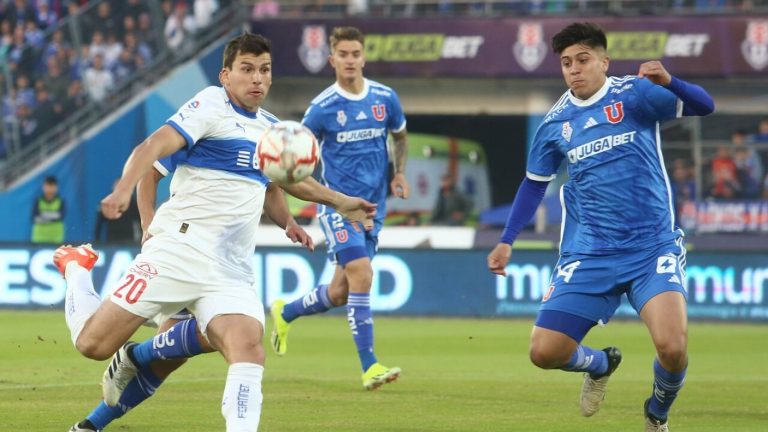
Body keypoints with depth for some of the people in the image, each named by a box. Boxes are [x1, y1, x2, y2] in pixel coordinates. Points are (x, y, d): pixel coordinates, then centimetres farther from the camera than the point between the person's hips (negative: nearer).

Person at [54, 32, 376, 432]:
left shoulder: (270, 128, 19)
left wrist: (341, 202, 46)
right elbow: (153, 146, -18)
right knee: (93, 344, -4)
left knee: (248, 348, -23)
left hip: (231, 271, 5)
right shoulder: (211, 105, -3)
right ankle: (76, 267, 27)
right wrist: (124, 189, -35)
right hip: (179, 251, -5)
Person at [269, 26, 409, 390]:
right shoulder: (322, 108, -9)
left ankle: (284, 313, 39)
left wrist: (399, 173, 7)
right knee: (361, 275, -21)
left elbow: (400, 135, 22)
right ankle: (369, 367, -19)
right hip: (338, 205, -5)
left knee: (340, 293, 10)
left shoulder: (385, 99, 2)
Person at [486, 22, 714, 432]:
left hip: (652, 247, -4)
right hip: (589, 256, 4)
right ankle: (600, 364, 33)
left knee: (671, 345, -25)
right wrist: (506, 241, 12)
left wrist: (668, 82, -35)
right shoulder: (556, 123, 6)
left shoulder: (634, 94, -5)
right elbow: (534, 183, 19)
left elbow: (703, 106, -15)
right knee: (545, 352, -4)